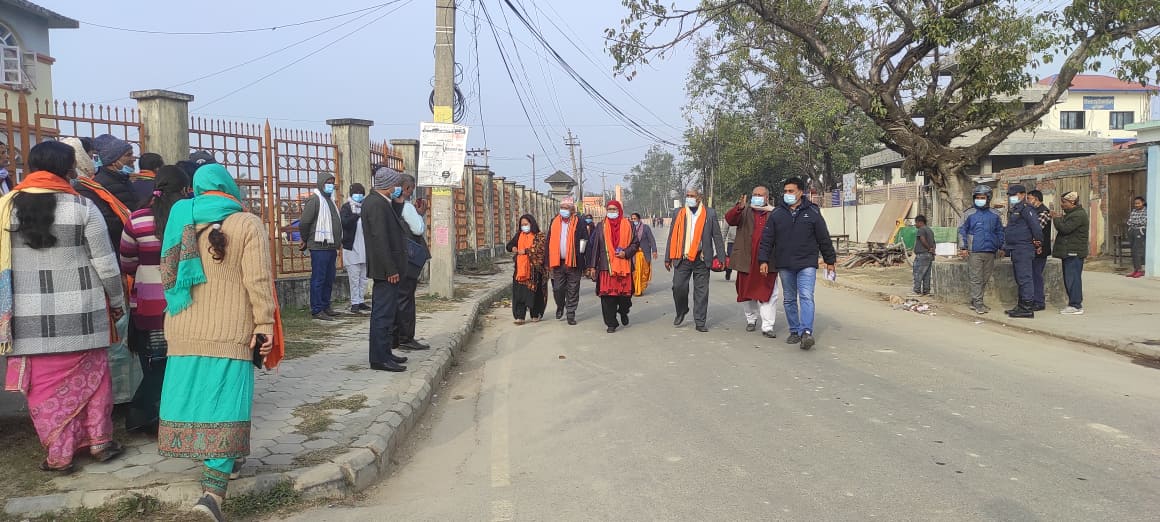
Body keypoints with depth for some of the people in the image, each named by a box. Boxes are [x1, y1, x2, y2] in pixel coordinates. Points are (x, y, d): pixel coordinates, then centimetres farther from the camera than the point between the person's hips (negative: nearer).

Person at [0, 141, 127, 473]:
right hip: (80, 310, -1)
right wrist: (117, 301, 11)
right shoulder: (82, 207, -6)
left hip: (29, 314, 1)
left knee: (45, 382, 9)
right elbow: (105, 262, -3)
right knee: (90, 374, 13)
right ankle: (100, 441, 21)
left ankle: (59, 455, 16)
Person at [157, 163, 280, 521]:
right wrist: (265, 324, -9)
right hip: (230, 332, -5)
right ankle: (213, 489, -15)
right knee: (226, 403, -5)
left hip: (183, 330, 5)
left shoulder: (179, 221, 9)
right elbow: (258, 280, -12)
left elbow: (167, 275, 17)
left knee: (195, 396, 16)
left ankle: (220, 462, 32)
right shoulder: (247, 224, -5)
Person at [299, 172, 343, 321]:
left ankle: (325, 306, 22)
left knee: (329, 279, 13)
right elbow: (304, 223, -14)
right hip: (319, 247, -9)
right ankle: (316, 310, -1)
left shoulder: (330, 199, 18)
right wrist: (306, 240, -3)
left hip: (331, 247, 9)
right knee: (318, 279, -5)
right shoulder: (314, 200, -10)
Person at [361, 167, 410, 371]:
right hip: (386, 269, -11)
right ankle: (380, 358, -2)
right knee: (383, 314, -6)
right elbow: (380, 239, -22)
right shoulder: (377, 204, -18)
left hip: (386, 268, 11)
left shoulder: (375, 201, 14)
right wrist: (391, 270, -21)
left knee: (386, 312, 17)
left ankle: (384, 353, 25)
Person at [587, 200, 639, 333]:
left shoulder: (628, 225, 7)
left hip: (624, 266, 0)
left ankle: (623, 312, 35)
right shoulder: (601, 227, 9)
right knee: (607, 295, -5)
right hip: (606, 266, 0)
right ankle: (611, 323, 3)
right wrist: (592, 266, 3)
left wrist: (626, 253, -10)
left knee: (625, 294, 4)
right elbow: (594, 247, 8)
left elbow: (636, 243, 9)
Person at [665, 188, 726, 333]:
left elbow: (717, 236, 5)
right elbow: (672, 236, 11)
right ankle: (681, 312, 23)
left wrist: (721, 257, 1)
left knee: (701, 291, 2)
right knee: (678, 287, -3)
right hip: (682, 258, 1)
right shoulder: (678, 213, 9)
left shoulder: (709, 214, 5)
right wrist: (668, 258, 9)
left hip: (702, 259, -1)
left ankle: (700, 322, 10)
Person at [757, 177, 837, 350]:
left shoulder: (812, 212, 1)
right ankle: (795, 331, 19)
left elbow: (824, 238, 5)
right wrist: (763, 260, 0)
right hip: (784, 265, 3)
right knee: (789, 300, 9)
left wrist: (830, 260, 7)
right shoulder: (776, 214, 5)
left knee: (806, 296, -16)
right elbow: (767, 239, 7)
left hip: (807, 264, -3)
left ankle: (806, 332, -23)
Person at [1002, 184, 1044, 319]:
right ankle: (1021, 306, 21)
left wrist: (1038, 243, -12)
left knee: (1024, 278, -10)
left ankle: (1028, 308, -9)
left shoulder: (1026, 209, -12)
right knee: (1020, 280, 14)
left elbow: (1036, 226, -18)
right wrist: (1006, 247, 20)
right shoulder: (1013, 210, 20)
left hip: (1023, 249, -10)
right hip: (1015, 250, 10)